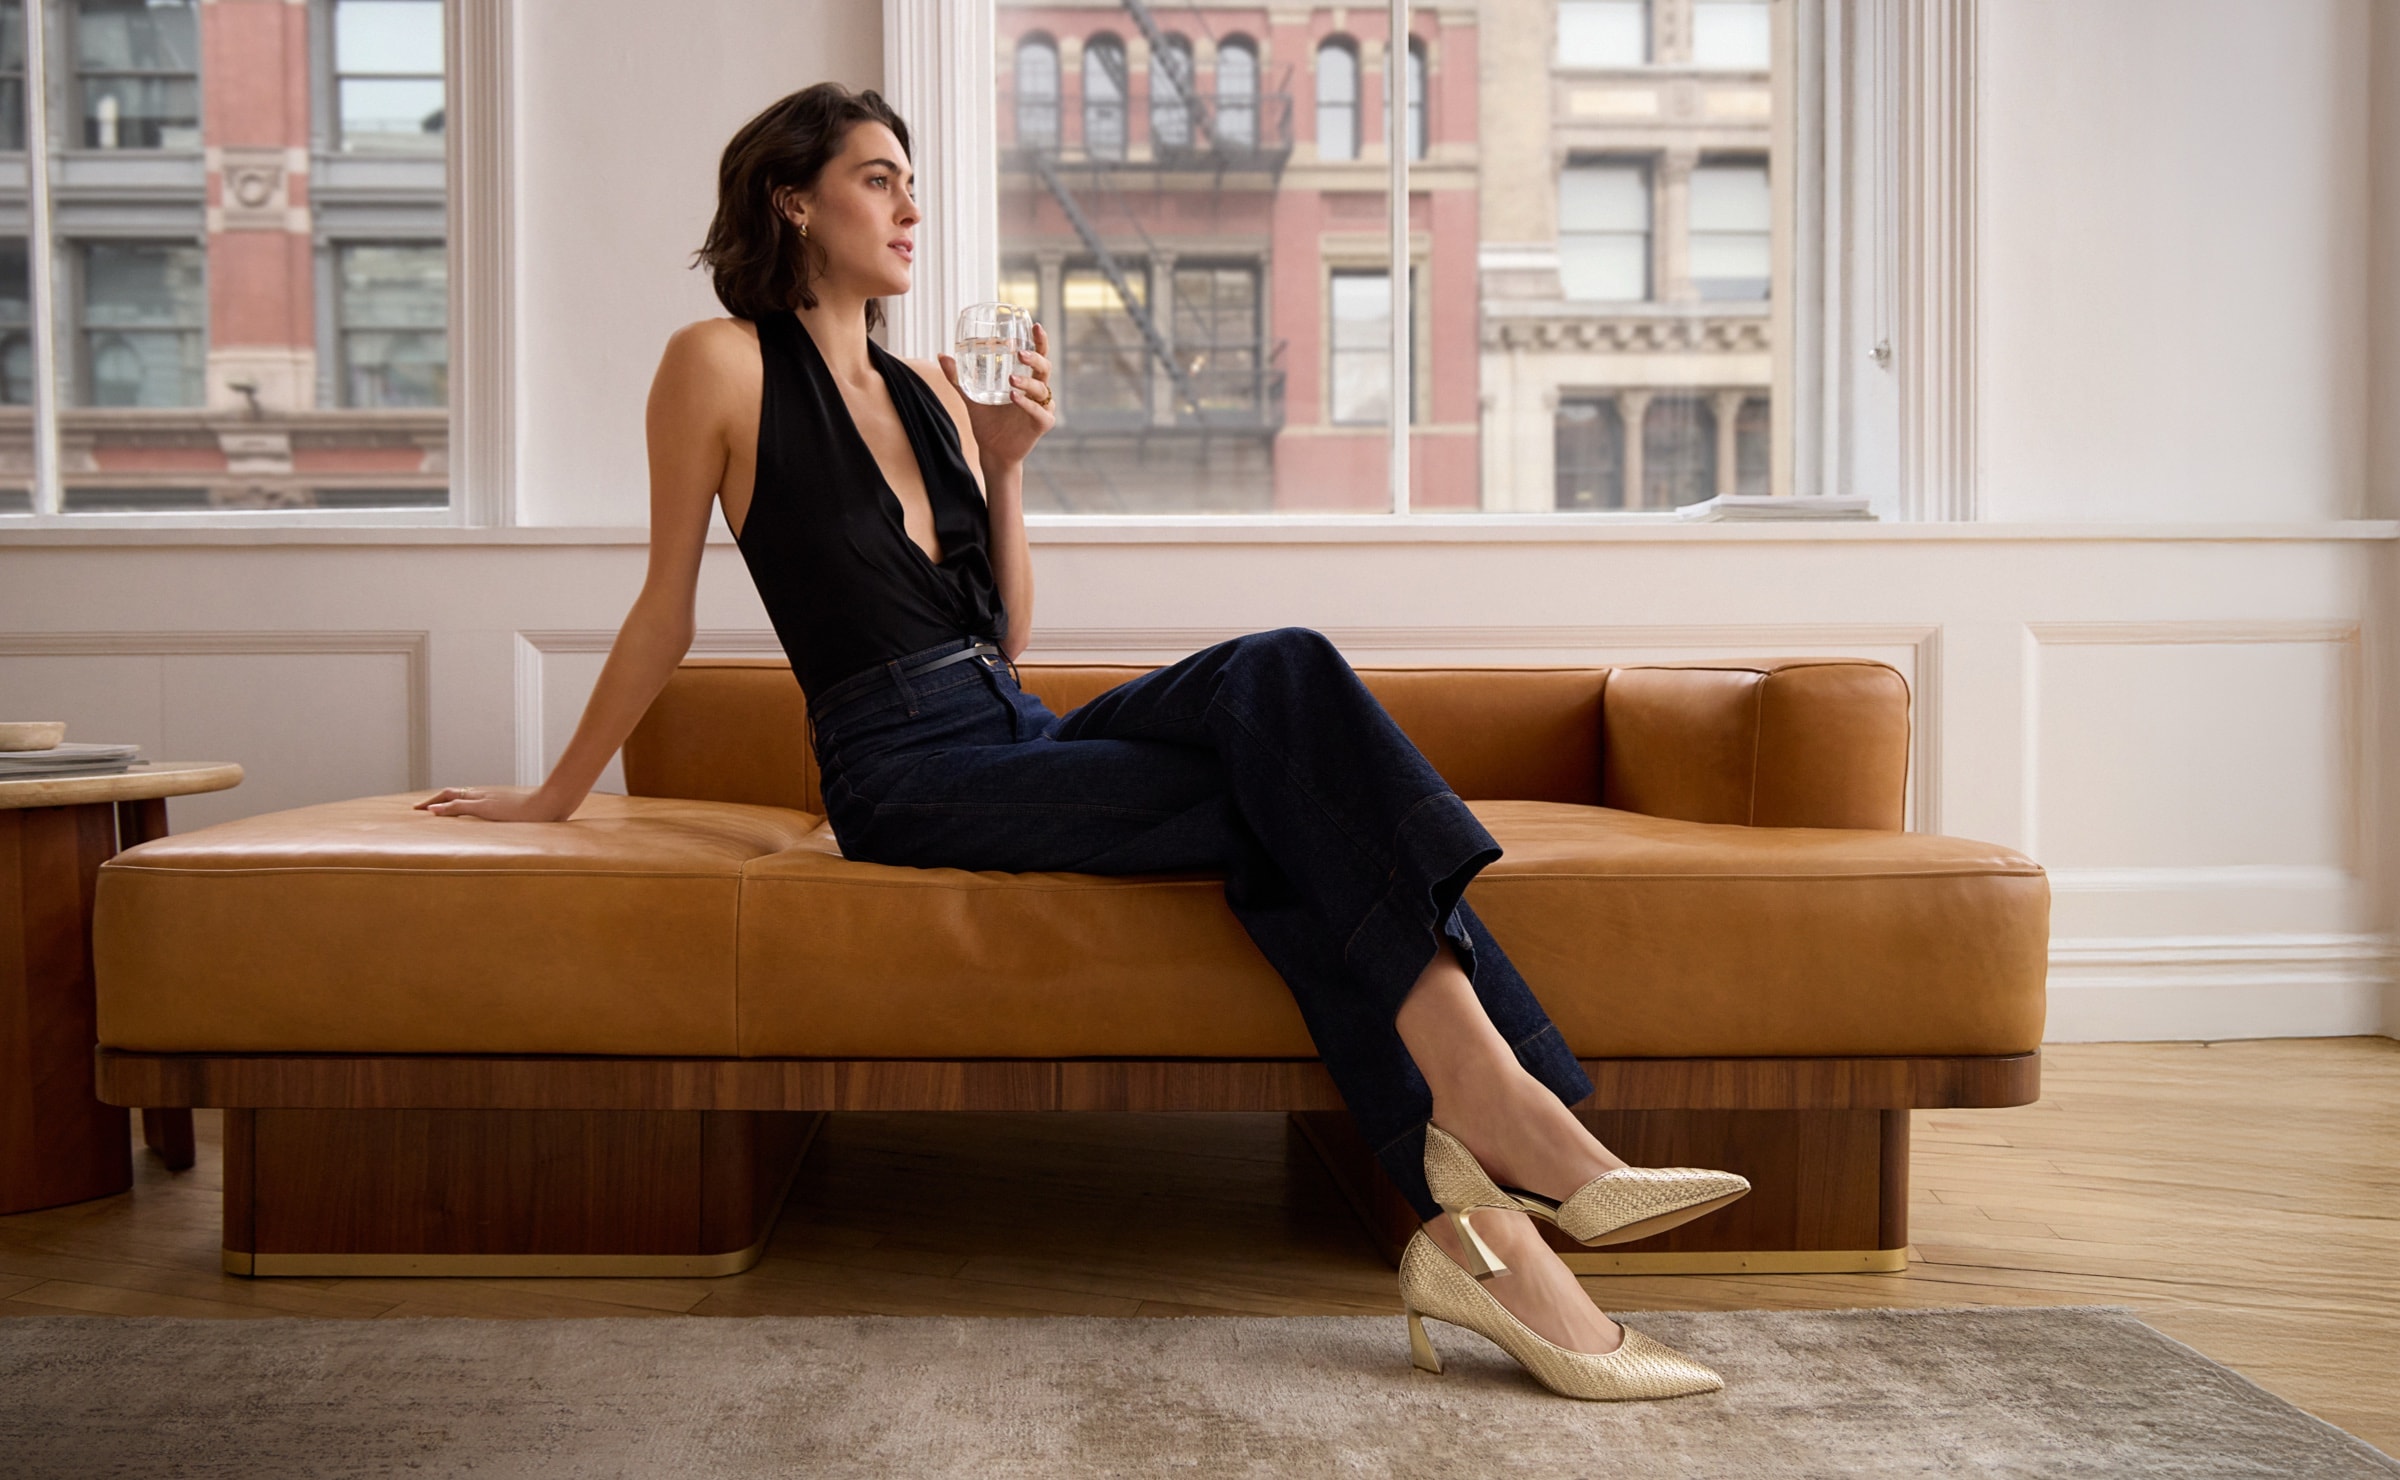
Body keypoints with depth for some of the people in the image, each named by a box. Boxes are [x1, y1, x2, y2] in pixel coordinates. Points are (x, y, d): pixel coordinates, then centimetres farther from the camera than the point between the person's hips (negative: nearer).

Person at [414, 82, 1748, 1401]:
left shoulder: (931, 386, 19)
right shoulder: (723, 362, 1)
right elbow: (669, 609, 8)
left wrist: (1006, 466, 5)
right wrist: (558, 794, 12)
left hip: (1022, 739, 6)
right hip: (908, 777, -5)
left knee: (1280, 674, -24)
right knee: (1291, 794, -24)